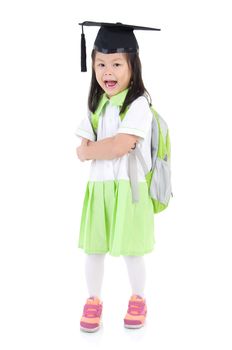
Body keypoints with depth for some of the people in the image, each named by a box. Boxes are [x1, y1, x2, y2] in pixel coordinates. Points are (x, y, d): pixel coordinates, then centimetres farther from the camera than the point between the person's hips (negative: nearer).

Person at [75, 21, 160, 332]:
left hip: (129, 189, -5)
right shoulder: (96, 104, 9)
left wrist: (92, 150, -6)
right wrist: (111, 146, -13)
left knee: (131, 251, 7)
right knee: (93, 249, 11)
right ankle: (94, 300, 29)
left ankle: (138, 299, 30)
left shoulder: (139, 104, -11)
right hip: (98, 187, 5)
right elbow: (82, 151, 4)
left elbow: (119, 146, -21)